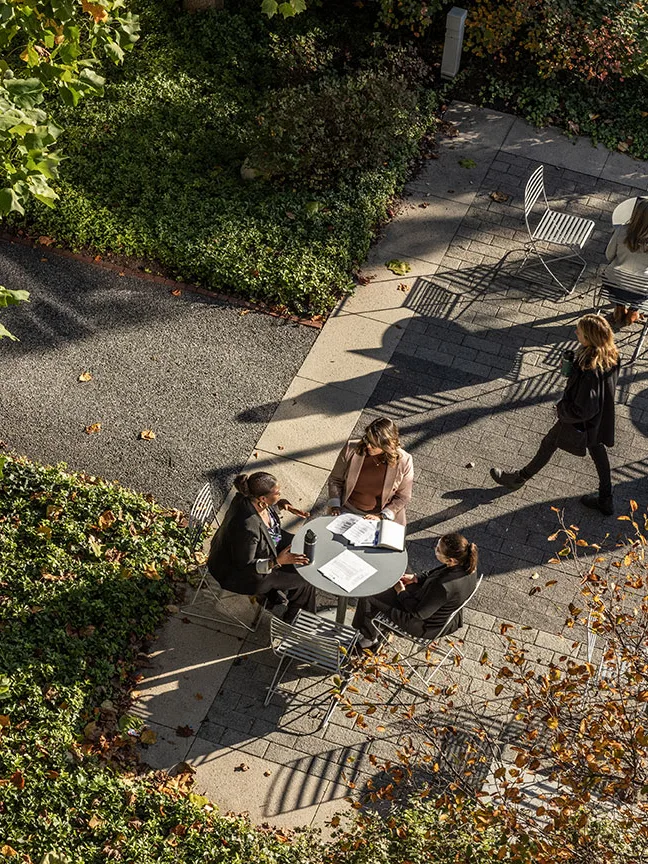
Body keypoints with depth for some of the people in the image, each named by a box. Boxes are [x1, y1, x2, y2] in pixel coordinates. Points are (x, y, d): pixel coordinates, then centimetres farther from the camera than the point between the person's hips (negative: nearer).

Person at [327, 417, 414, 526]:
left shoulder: (403, 462, -15)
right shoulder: (351, 449, -11)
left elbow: (402, 497, -3)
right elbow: (335, 479, 3)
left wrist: (381, 517, -14)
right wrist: (335, 505, -8)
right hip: (347, 511, 0)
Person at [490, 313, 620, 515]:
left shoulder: (590, 372, -41)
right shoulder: (611, 355, -15)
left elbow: (584, 410, -32)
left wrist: (562, 410, -15)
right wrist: (572, 365, -3)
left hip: (580, 421, -7)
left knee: (549, 444, 17)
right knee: (597, 449, 26)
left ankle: (519, 479, 43)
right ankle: (605, 500, 42)